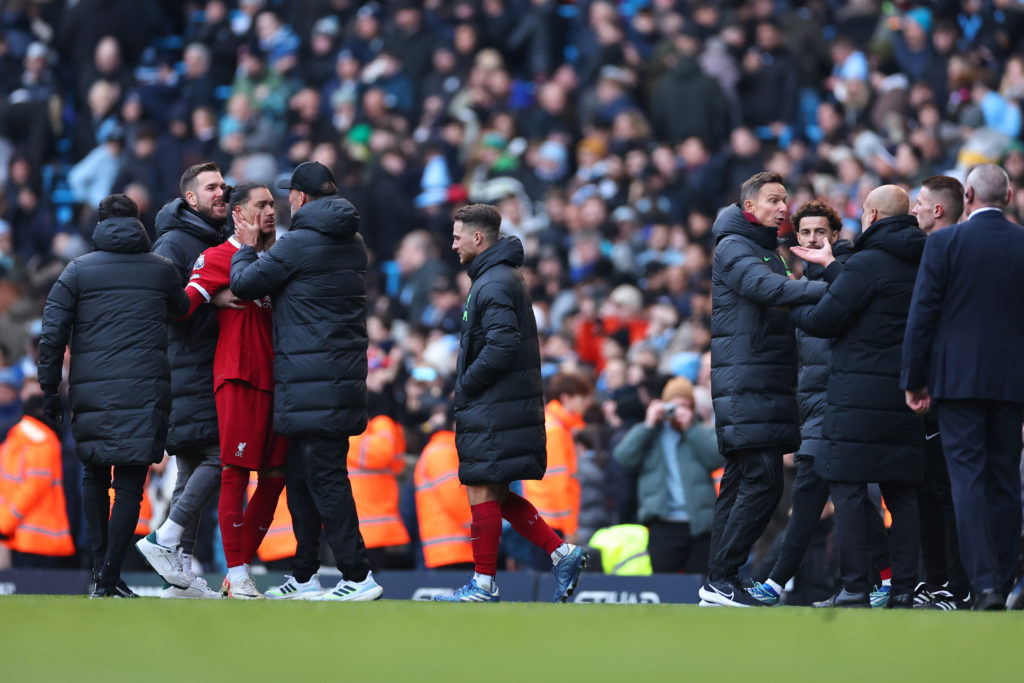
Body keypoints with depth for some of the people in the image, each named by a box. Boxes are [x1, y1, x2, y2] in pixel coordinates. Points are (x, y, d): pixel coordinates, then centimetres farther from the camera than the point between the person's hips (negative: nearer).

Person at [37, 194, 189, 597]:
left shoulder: (79, 270, 5)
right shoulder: (161, 270, 7)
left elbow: (52, 334, 0)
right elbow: (183, 308, 27)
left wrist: (50, 390, 6)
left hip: (90, 393, 1)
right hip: (144, 393, -1)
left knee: (94, 478, 19)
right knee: (129, 486, -1)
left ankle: (100, 562, 12)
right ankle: (109, 577, -9)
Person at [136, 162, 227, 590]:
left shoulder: (219, 245, 20)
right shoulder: (173, 243, -7)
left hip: (210, 373, 9)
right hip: (187, 373, -9)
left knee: (192, 468, 7)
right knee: (219, 456, -16)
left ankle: (181, 565, 7)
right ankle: (166, 540, -12)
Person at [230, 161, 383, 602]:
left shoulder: (299, 243, -11)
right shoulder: (353, 243, 14)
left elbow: (245, 284, -4)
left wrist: (247, 248, 14)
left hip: (310, 382, -9)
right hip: (343, 378, 9)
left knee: (324, 476, -9)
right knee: (301, 476, 15)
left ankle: (358, 576, -13)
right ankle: (304, 578, 19)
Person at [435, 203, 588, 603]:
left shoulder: (494, 284, -15)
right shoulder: (503, 277, 18)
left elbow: (502, 346, -25)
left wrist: (466, 384, -13)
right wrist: (467, 387, 13)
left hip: (494, 409, -10)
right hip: (505, 404, 10)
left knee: (483, 492, -4)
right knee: (496, 494, 13)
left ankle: (484, 585, 1)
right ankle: (562, 553, 10)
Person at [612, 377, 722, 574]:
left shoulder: (704, 432, 15)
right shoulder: (651, 434, 16)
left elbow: (718, 457, -4)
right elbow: (623, 456, 0)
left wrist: (690, 427, -5)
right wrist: (648, 425, -3)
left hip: (699, 525, 0)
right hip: (664, 526, 0)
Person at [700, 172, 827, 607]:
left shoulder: (768, 251, 24)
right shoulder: (734, 248, -7)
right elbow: (766, 288, -24)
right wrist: (829, 291, -33)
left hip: (768, 384, 10)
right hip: (745, 383, -10)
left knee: (740, 481, 7)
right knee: (762, 479, -15)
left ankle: (718, 583, 8)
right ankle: (721, 578, -14)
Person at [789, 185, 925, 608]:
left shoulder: (866, 264, -12)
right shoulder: (919, 265, 12)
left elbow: (824, 320, -10)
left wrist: (792, 308, 11)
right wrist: (830, 267, 33)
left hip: (860, 393, -7)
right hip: (906, 393, 7)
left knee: (848, 487, -4)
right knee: (900, 492, 9)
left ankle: (855, 589, -9)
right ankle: (904, 590, 6)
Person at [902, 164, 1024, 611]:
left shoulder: (945, 242, -5)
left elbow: (922, 315, -5)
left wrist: (914, 381, 2)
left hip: (958, 377, -3)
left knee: (968, 478, -5)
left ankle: (984, 581, -17)